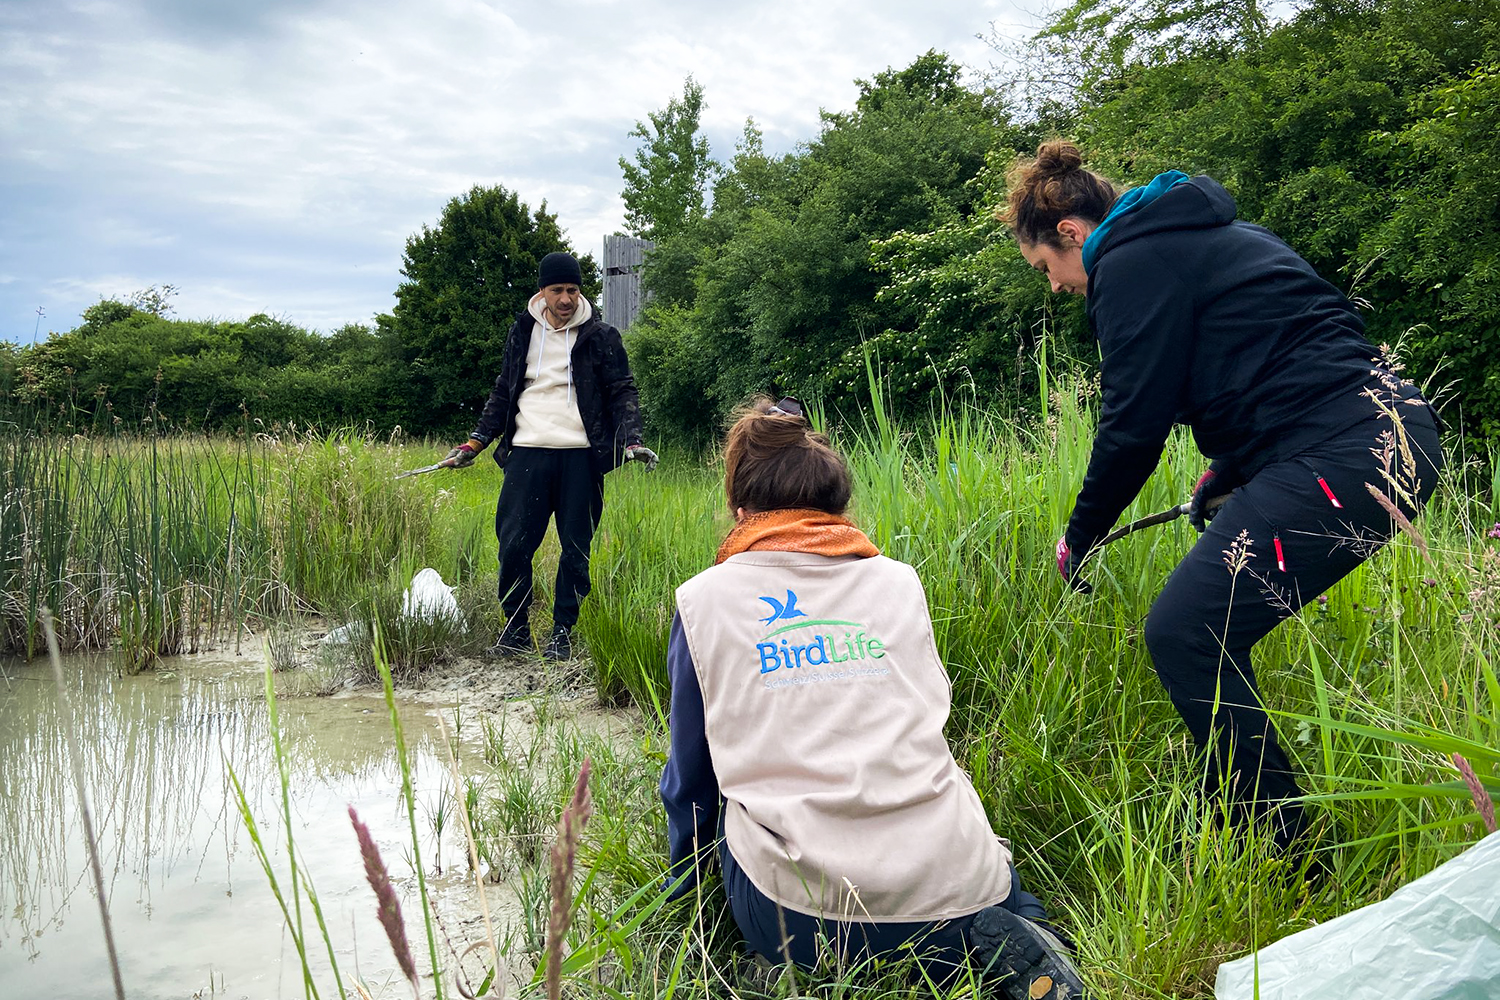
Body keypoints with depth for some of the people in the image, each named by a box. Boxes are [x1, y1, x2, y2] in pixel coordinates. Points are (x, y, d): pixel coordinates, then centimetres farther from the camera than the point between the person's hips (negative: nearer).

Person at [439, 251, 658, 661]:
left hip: (580, 456, -2)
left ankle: (563, 633, 18)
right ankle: (515, 629, 16)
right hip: (527, 454, 2)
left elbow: (622, 393, 5)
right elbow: (503, 392, 20)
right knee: (514, 545, -2)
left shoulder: (600, 335, 4)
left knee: (576, 549, 3)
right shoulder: (523, 332, 12)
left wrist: (631, 441, -10)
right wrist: (475, 442, 13)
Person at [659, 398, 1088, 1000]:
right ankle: (985, 935, 1)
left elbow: (690, 774, 12)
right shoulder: (899, 582, 9)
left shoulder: (703, 600, 5)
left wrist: (683, 883, 31)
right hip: (947, 878, 4)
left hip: (797, 913, -3)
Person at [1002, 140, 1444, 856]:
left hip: (1340, 455, -11)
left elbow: (1133, 424, -8)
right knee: (1215, 634, 17)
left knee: (1183, 634, -9)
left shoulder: (1132, 264, -6)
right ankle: (1236, 817, 27)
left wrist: (1079, 536, 5)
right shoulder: (1201, 237, 24)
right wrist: (1226, 469, 28)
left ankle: (1287, 858, -2)